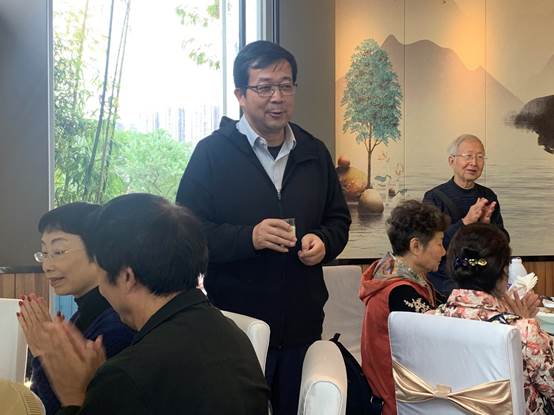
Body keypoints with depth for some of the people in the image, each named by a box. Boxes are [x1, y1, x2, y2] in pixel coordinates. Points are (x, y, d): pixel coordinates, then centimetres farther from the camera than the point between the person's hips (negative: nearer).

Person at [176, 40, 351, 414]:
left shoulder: (315, 153, 11)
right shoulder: (212, 153, -4)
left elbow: (339, 220, 19)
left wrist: (323, 242, -4)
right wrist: (248, 237, -23)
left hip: (303, 327, 5)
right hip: (235, 327, -4)